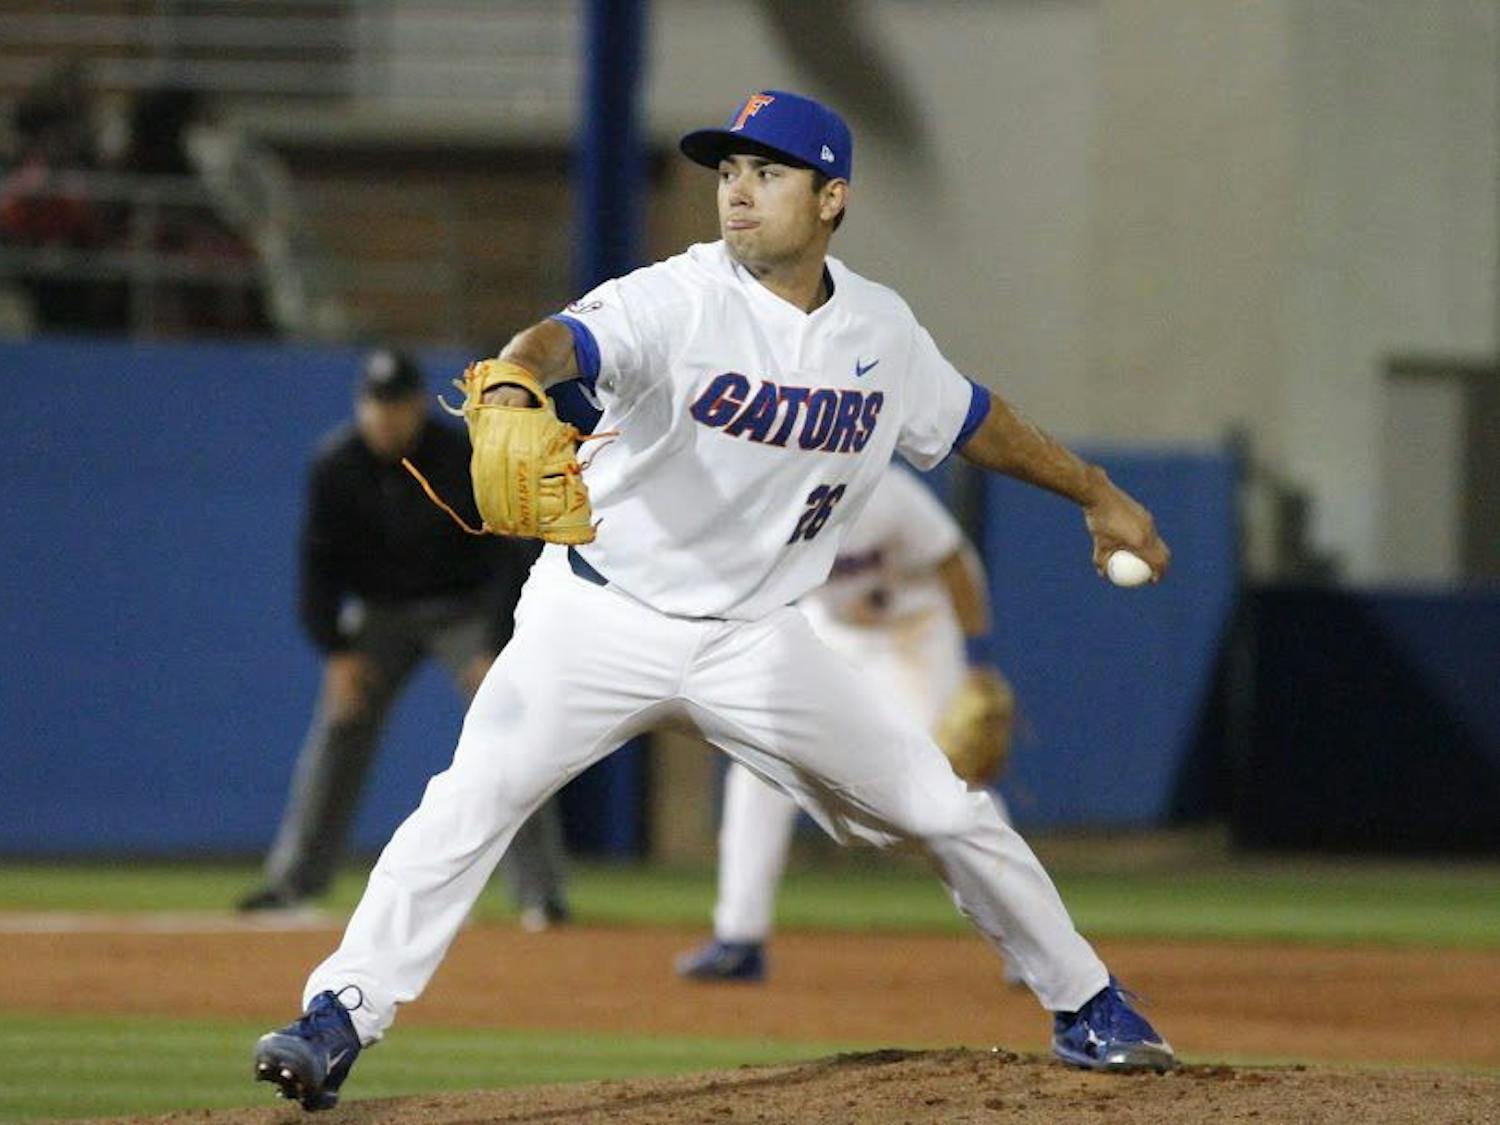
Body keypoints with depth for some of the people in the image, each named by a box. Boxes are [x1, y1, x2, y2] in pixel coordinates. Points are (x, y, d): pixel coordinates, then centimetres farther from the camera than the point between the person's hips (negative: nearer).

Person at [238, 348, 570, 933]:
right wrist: (336, 652, -12)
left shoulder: (463, 462, -22)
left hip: (465, 610, -3)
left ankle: (540, 894, -12)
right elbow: (319, 561, -6)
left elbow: (511, 556, -19)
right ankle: (295, 878, 7)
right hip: (380, 614, 3)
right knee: (338, 730, -2)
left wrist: (496, 650, -25)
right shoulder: (336, 466, -13)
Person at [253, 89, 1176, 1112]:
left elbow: (971, 418, 19)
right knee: (473, 798, -21)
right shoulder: (681, 300, -17)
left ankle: (1085, 1003, 22)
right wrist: (515, 379, -61)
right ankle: (339, 1020, -18)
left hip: (757, 639, 4)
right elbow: (568, 338, -38)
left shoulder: (880, 330, -1)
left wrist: (1097, 493, 26)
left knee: (948, 814, 3)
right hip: (602, 617, -4)